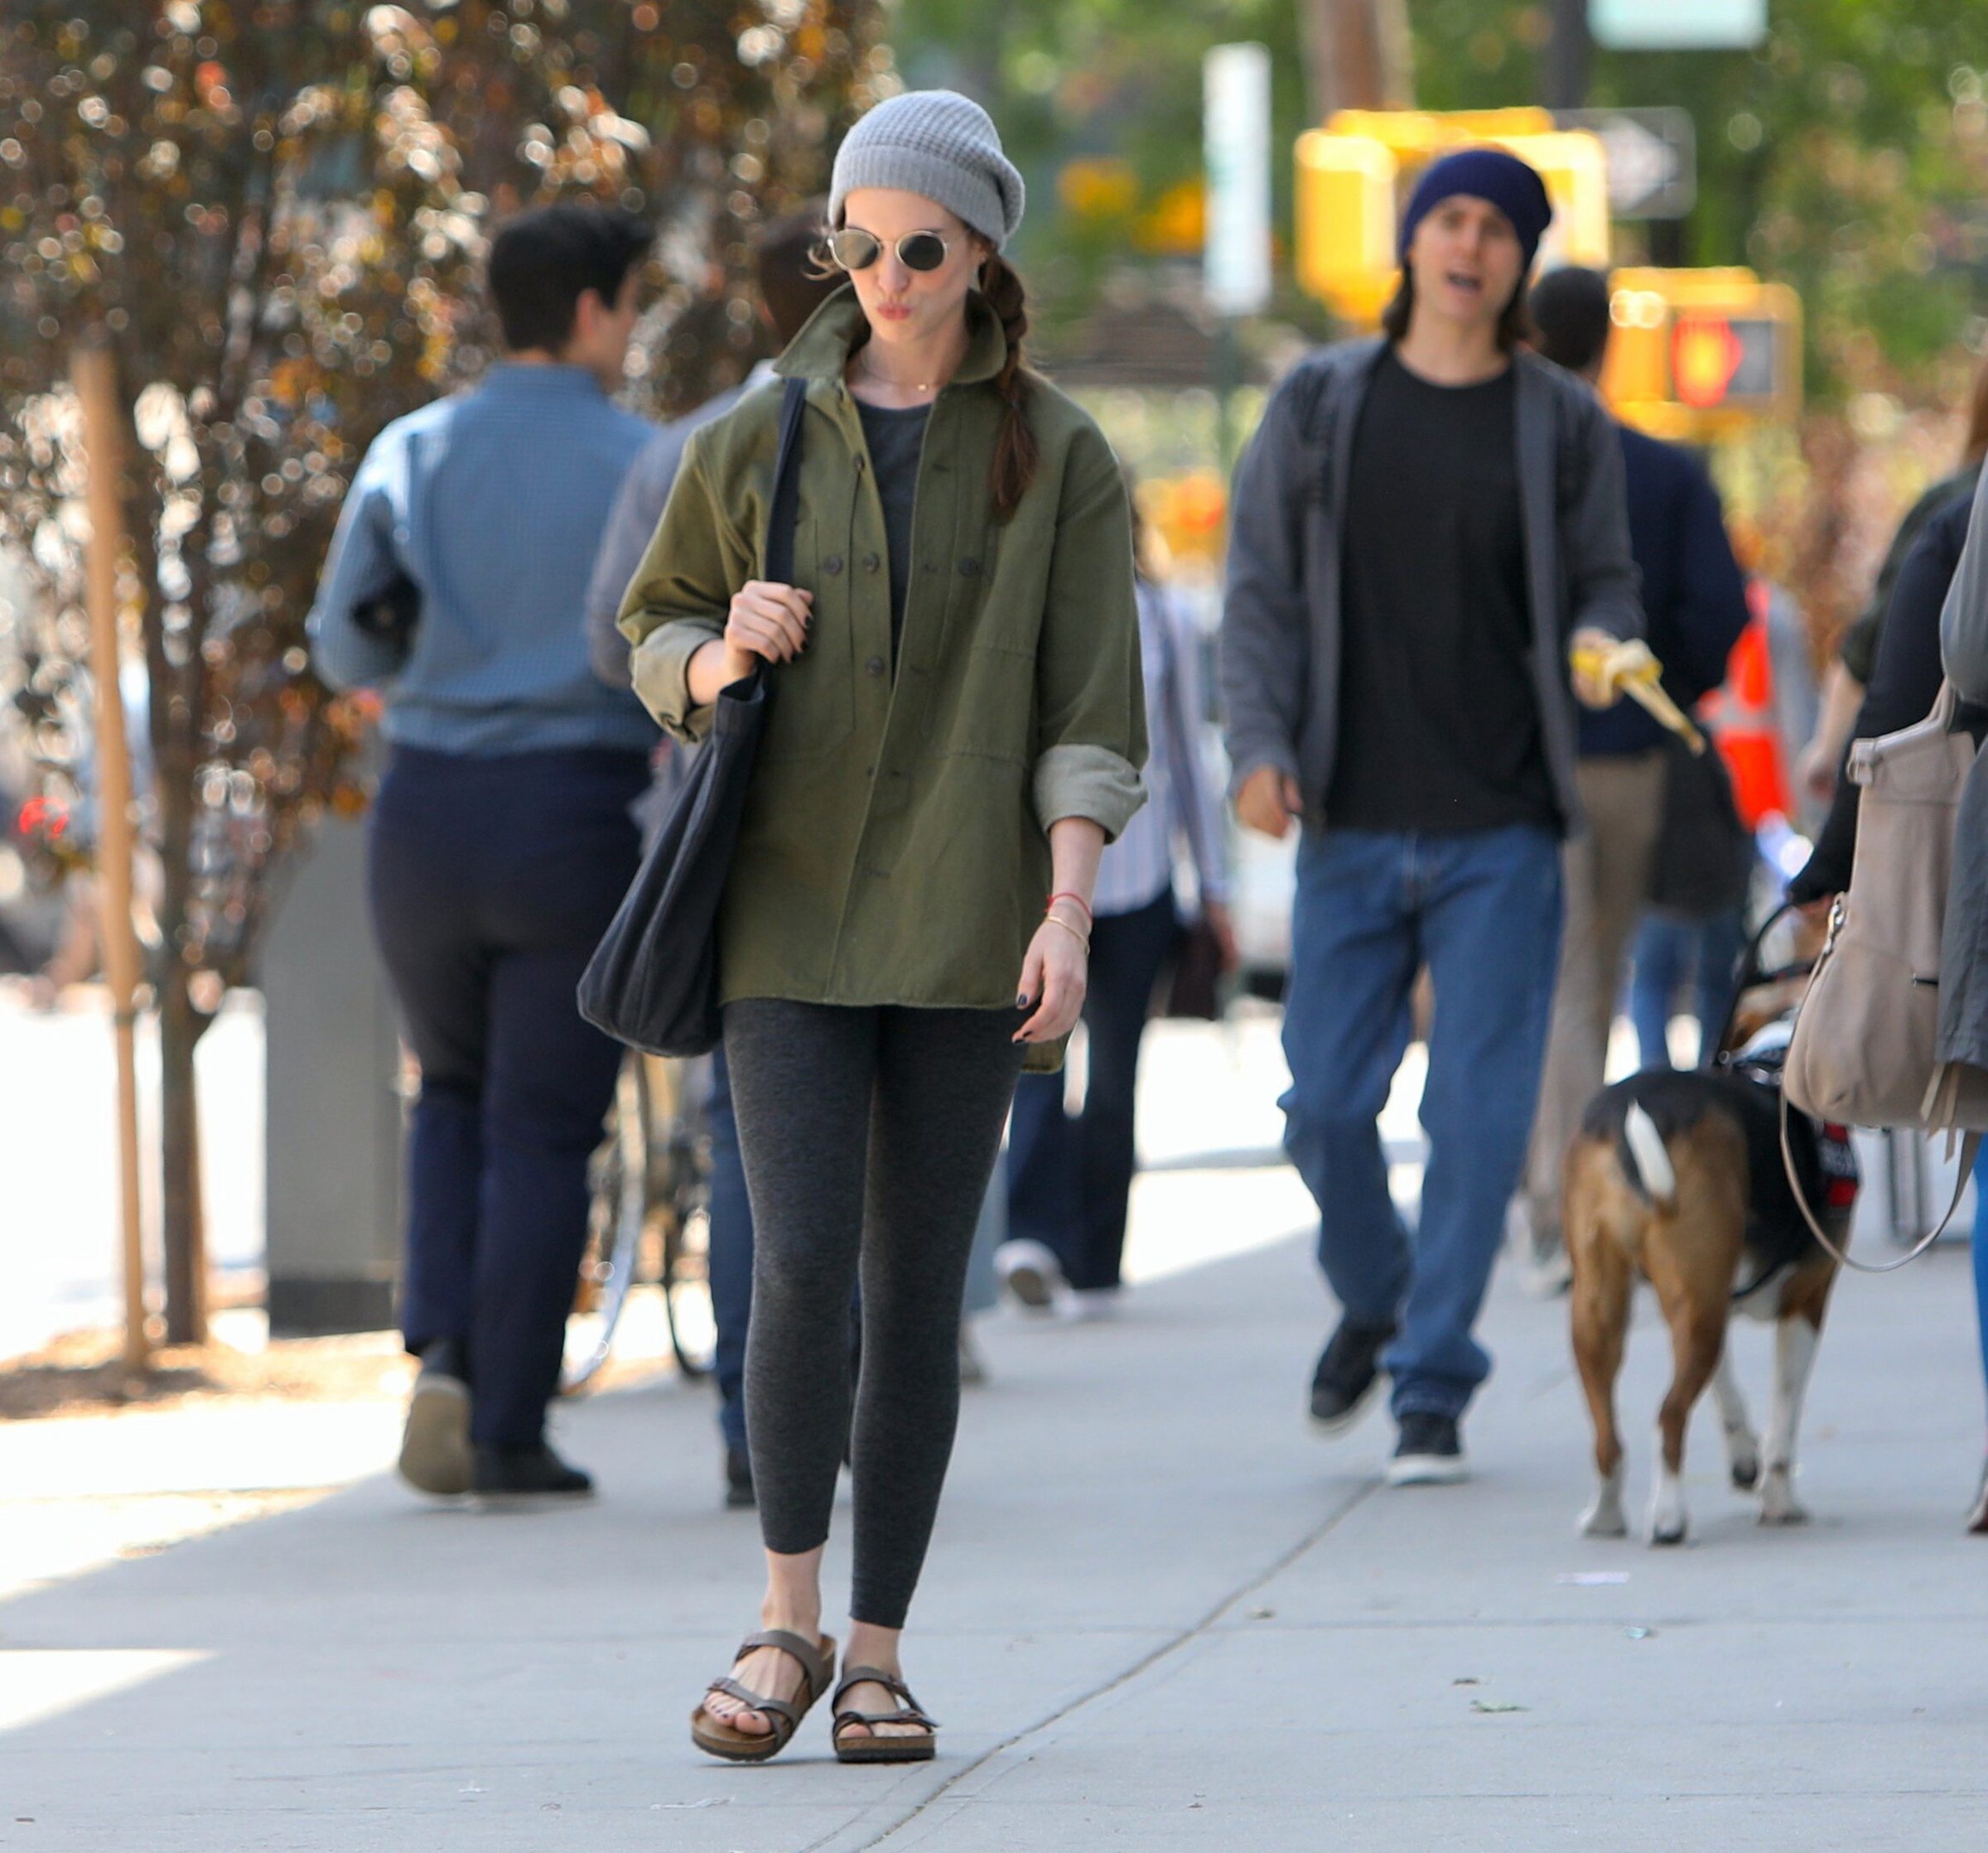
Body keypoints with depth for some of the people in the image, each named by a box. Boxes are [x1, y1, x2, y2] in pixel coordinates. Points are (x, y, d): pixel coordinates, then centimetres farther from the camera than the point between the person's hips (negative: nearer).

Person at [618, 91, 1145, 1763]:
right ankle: (789, 1622, 2)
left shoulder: (1059, 459, 3)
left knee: (919, 1292, 2)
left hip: (965, 927, 0)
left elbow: (1089, 712, 0)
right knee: (802, 1269, -12)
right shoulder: (761, 440, 6)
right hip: (789, 915, 0)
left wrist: (1068, 910, -11)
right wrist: (722, 658, -9)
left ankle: (880, 1654, 10)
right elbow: (655, 634, 14)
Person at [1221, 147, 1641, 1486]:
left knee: (1479, 1110, -5)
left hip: (1501, 832, -1)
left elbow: (1607, 584, 10)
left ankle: (1434, 1385, 4)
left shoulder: (1564, 425, 5)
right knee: (1325, 1100, 2)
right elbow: (1262, 592, 7)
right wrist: (1261, 746, -6)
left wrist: (1599, 642, -14)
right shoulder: (1321, 408, 6)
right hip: (1352, 825, 1)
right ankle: (1373, 1303, 31)